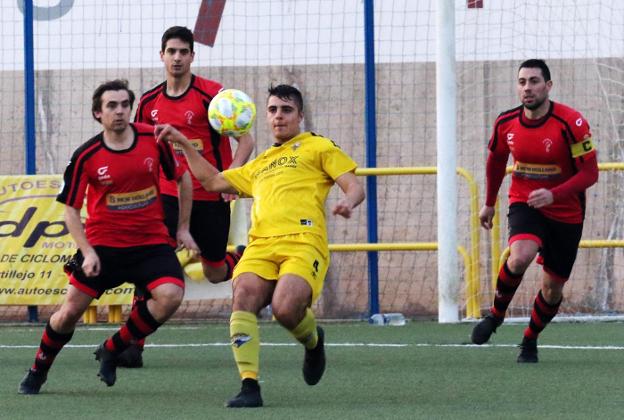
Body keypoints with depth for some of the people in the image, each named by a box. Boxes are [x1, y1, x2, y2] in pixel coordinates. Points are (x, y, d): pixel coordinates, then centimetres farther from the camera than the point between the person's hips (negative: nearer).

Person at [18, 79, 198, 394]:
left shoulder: (154, 139, -6)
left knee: (170, 295, -24)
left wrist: (183, 228, 10)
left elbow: (183, 178, 10)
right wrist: (87, 251, -14)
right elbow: (71, 209, -2)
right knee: (70, 311, -4)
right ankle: (38, 371, 24)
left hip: (151, 242, 1)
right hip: (102, 244, -1)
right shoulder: (85, 157, -10)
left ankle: (111, 351, -2)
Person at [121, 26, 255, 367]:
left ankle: (243, 258, 46)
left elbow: (246, 140, -8)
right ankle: (134, 345, -17)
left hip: (210, 198, -2)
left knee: (215, 274, 8)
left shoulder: (212, 94, -10)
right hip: (167, 196, 3)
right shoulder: (149, 102, 4)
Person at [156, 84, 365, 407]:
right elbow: (213, 181, 37)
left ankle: (312, 340, 9)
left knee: (285, 308, -28)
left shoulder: (317, 148, 17)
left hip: (304, 242, -5)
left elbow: (354, 187, 9)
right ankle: (249, 386, -26)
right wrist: (183, 144, 32)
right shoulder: (259, 165, 33)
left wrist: (347, 202, -15)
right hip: (261, 244, 5)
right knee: (243, 297, -25)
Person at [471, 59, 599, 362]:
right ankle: (496, 314, -6)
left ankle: (530, 341, 31)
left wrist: (553, 195, -33)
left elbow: (590, 173, -19)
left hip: (566, 214, -1)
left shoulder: (570, 123, -19)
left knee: (553, 288, 6)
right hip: (524, 205, 1)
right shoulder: (506, 123, -6)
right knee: (520, 257, -31)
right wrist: (490, 204, 21)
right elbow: (496, 160, 15)